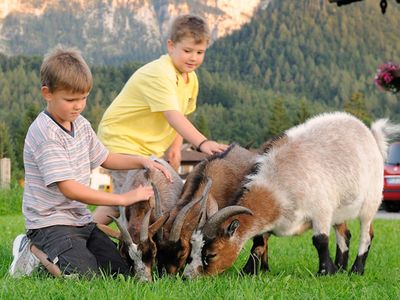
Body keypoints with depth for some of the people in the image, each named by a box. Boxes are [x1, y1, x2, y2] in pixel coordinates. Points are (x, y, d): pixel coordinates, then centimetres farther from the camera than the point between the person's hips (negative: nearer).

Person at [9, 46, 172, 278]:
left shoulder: (81, 124, 8)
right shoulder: (45, 134, -20)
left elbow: (104, 158, 23)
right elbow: (69, 189, -26)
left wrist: (142, 161, 5)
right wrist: (123, 198, -26)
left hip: (81, 219, 9)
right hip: (50, 223, -9)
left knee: (121, 271, 1)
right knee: (87, 275, -24)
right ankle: (35, 255, 1)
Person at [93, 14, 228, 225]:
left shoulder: (191, 79, 4)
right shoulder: (160, 74, -26)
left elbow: (181, 116, 9)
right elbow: (173, 116, -37)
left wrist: (175, 146, -6)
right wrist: (202, 143, -47)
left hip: (150, 147, 9)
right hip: (121, 139, -9)